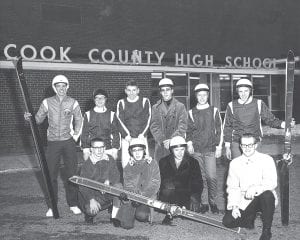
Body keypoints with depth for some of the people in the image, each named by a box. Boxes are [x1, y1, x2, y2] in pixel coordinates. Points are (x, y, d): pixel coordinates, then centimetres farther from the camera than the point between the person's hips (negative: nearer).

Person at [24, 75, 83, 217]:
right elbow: (39, 119, 5)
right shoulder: (47, 102, 3)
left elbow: (79, 120, 11)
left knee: (72, 173, 4)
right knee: (51, 174, 1)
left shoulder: (73, 103, 2)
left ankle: (73, 204, 17)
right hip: (53, 142, 0)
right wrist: (29, 118, -15)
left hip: (69, 142, 0)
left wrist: (76, 135, 3)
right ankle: (51, 206, 14)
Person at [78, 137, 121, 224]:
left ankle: (114, 216, -14)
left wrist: (108, 181, -25)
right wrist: (91, 199, -30)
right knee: (92, 211, -30)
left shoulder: (109, 160, 0)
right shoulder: (86, 165, -12)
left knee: (118, 185, -25)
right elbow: (83, 186, -16)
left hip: (107, 192, 3)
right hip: (92, 194, -3)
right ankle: (89, 214, 13)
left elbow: (116, 176, -3)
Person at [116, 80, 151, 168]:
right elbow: (120, 121, 3)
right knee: (126, 163, -6)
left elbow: (147, 119, 3)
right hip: (126, 138, 0)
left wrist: (142, 134, -8)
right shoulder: (121, 103, 10)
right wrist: (126, 135, -9)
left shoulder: (145, 101, 8)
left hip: (141, 137, 0)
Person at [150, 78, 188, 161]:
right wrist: (162, 141, -11)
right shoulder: (156, 107, 12)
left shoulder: (180, 106, 7)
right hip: (160, 146, 1)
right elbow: (154, 127, 3)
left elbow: (183, 126, -1)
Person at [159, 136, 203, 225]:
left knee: (194, 209, -28)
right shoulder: (164, 162, 0)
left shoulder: (193, 162, 0)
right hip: (168, 197, 0)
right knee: (169, 186, -32)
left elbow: (198, 182, -6)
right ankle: (169, 213, -13)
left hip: (186, 195, 0)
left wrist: (195, 197, -23)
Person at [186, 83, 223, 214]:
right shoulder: (191, 112, 9)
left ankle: (213, 202, 10)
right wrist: (189, 143, -1)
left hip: (210, 149, -1)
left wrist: (219, 147, 3)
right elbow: (188, 130, 13)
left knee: (212, 177, -6)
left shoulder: (214, 111, 8)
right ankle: (204, 203, 13)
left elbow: (219, 130, 8)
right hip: (196, 150, 1)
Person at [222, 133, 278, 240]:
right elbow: (232, 187, 2)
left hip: (262, 198, -2)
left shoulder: (266, 160, -6)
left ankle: (266, 231, -13)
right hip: (244, 201, 2)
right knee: (228, 222, -17)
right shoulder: (234, 163, 3)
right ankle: (249, 218, 16)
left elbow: (272, 183, -18)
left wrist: (255, 188, -36)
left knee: (267, 195, -37)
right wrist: (234, 206, -11)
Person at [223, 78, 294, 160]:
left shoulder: (259, 104, 1)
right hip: (236, 144, 0)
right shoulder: (231, 106, 1)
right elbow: (227, 127, 6)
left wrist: (283, 124, -15)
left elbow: (270, 119, 4)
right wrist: (227, 146, 5)